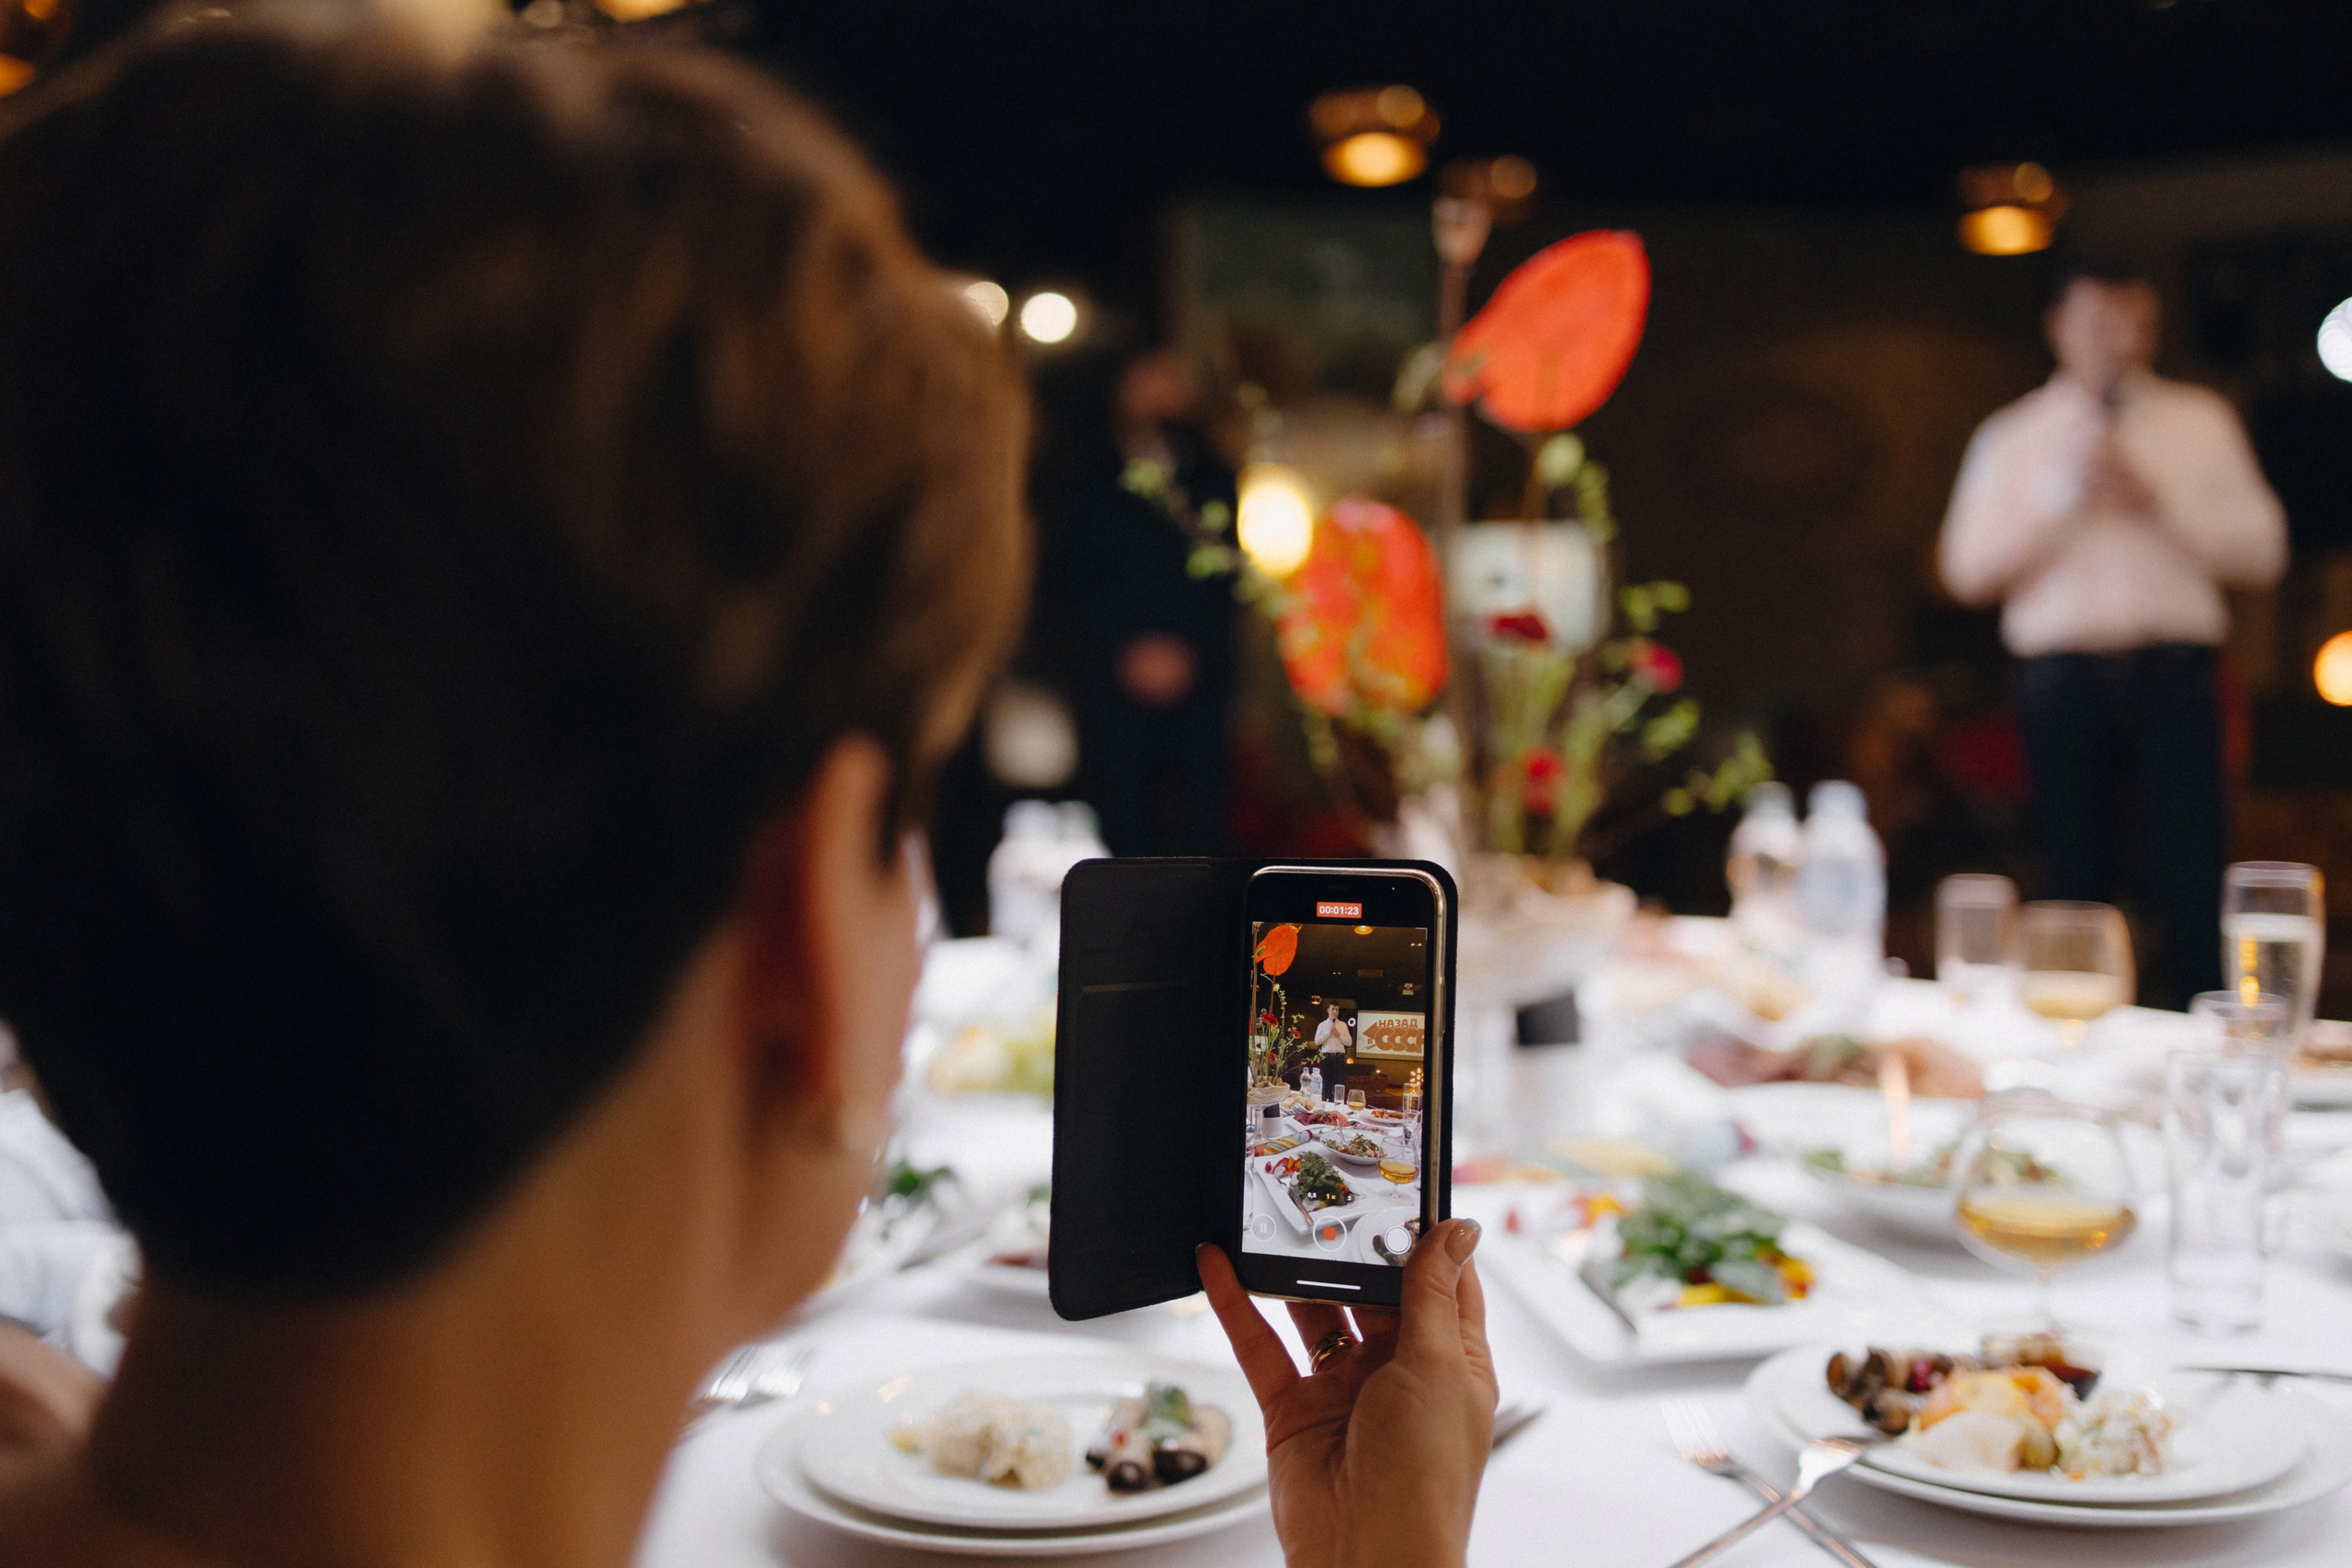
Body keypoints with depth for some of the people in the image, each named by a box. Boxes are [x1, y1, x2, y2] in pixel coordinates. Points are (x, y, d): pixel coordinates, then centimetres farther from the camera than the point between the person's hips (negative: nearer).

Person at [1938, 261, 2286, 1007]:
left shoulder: (2201, 423, 14)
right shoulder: (2012, 436, 12)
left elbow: (2262, 552, 6)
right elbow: (1966, 570, 2)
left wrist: (2157, 502, -5)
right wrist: (2065, 506, -6)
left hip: (2174, 673, 0)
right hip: (2065, 677, 0)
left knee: (2192, 883, -7)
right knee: (2075, 886, 3)